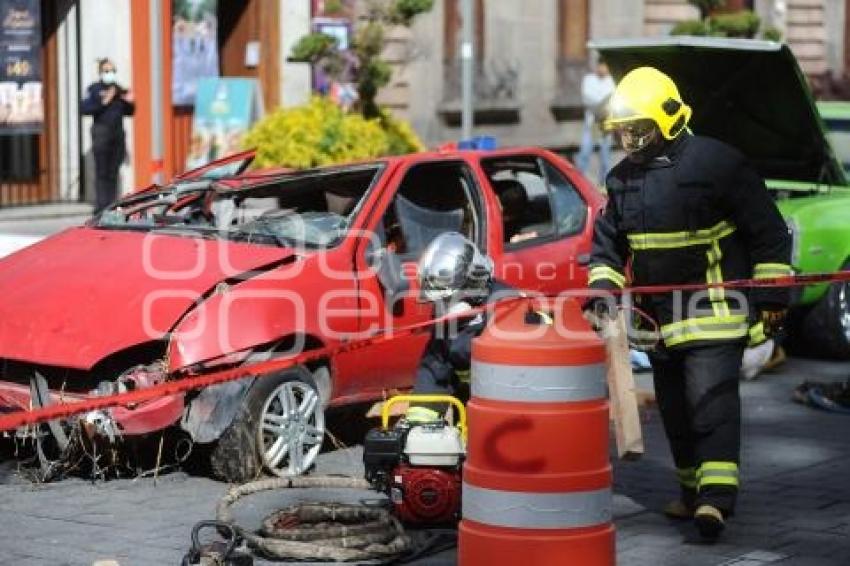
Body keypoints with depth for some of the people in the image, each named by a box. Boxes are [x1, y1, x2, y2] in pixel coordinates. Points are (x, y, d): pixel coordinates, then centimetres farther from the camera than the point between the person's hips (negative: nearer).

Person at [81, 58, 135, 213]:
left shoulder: (120, 90, 16)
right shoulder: (94, 89, 2)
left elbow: (129, 112, 22)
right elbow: (84, 109, -9)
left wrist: (129, 103, 1)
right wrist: (104, 103, -14)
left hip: (118, 134, 5)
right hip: (101, 133, -5)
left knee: (113, 172, 6)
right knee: (102, 172, -7)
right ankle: (101, 206, -7)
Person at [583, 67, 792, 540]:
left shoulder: (716, 162, -12)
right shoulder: (622, 179, 9)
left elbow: (769, 233, -8)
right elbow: (607, 241, 17)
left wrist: (772, 297, -9)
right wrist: (602, 287, -1)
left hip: (715, 309, -7)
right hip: (661, 317, 7)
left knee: (712, 400, -16)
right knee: (674, 407, 13)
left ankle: (716, 498, -21)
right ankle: (694, 491, 26)